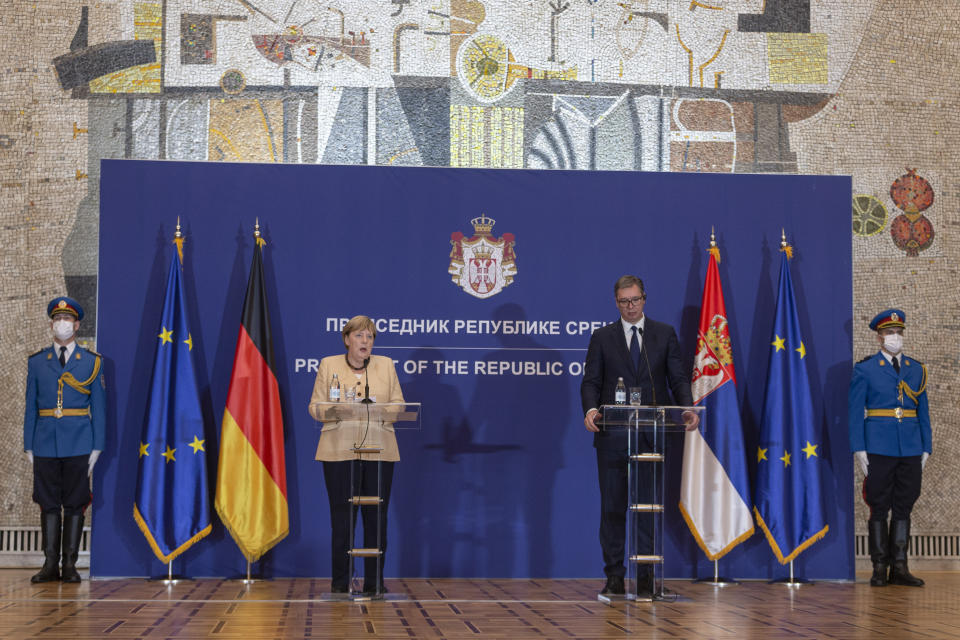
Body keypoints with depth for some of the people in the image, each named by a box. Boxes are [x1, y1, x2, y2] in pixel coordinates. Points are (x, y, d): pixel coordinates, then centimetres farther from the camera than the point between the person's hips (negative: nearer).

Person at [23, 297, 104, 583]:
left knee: (75, 504, 1)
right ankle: (50, 564, 7)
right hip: (46, 445, 1)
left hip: (78, 446, -1)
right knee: (48, 504, 2)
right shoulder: (36, 362, 10)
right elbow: (30, 406, 10)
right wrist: (29, 446, 4)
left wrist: (97, 447, -2)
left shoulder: (92, 361, 6)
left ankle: (70, 564, 7)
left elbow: (99, 407, 5)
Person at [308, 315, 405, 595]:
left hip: (379, 450, 2)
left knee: (376, 518, 1)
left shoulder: (386, 365, 13)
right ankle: (340, 582, 5)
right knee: (342, 518, -3)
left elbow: (398, 405, 10)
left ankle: (374, 581, 8)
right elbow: (315, 408, 5)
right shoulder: (328, 365, 9)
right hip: (340, 451, -2)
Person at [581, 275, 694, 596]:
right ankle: (614, 576, 8)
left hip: (651, 435, 0)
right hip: (613, 435, 0)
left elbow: (678, 378, 6)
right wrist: (591, 409, -18)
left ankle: (645, 576, 8)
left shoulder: (665, 334, 10)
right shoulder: (602, 337, 8)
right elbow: (591, 381, 3)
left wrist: (687, 408, -13)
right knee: (612, 507, 2)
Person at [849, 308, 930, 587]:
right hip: (878, 448, -3)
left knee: (904, 508, 5)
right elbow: (854, 411, -1)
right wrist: (858, 449, -9)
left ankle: (899, 567, 9)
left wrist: (926, 449, 7)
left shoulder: (916, 370, 13)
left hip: (910, 449, 3)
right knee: (879, 509, 0)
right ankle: (879, 568, 6)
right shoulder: (864, 369, 2)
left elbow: (923, 412, 14)